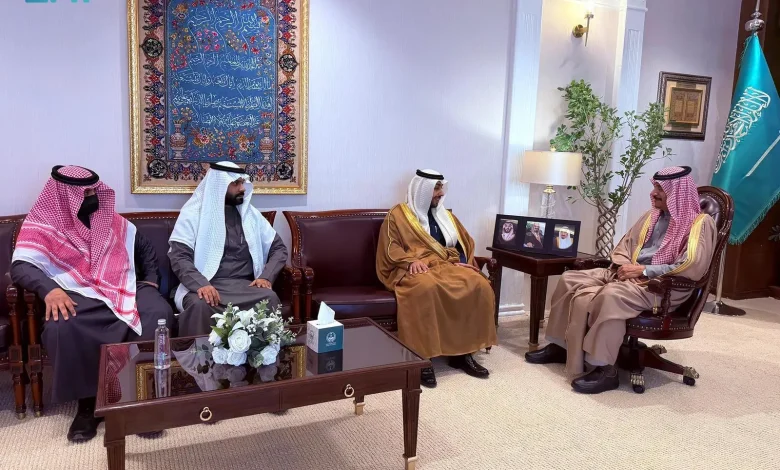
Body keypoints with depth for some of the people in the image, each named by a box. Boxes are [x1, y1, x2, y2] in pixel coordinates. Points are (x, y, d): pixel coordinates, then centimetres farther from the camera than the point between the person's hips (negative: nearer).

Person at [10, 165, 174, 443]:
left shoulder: (111, 220, 17)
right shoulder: (41, 224, 6)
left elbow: (145, 249, 26)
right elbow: (20, 267, -8)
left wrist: (151, 280, 9)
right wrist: (49, 289, -27)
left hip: (125, 288, 3)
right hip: (77, 295, -3)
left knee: (160, 312, -29)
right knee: (62, 327, -37)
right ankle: (87, 404, -18)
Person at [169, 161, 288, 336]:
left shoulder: (250, 213, 14)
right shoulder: (194, 214, 2)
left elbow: (279, 248, 14)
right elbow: (179, 256, -7)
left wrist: (266, 276, -6)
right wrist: (201, 284, -26)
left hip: (244, 285, 3)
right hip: (206, 286, -3)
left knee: (270, 298, -29)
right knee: (199, 304, -36)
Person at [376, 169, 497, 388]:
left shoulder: (445, 215, 24)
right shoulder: (398, 215, 8)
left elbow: (466, 243, 20)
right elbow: (391, 249, -3)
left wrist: (462, 262, -1)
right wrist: (410, 261, -21)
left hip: (447, 266, 5)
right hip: (416, 270, -5)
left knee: (479, 286, -25)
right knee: (428, 289, -41)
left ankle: (463, 352, -18)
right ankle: (422, 358, -34)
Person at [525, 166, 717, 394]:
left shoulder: (700, 223, -6)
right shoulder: (651, 216, 18)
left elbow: (691, 268, -20)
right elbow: (623, 246, 21)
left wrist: (643, 270, -18)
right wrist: (624, 266, -3)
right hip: (630, 276, 8)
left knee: (611, 295, -38)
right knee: (570, 279, -7)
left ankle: (605, 369, -31)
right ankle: (561, 346, 0)